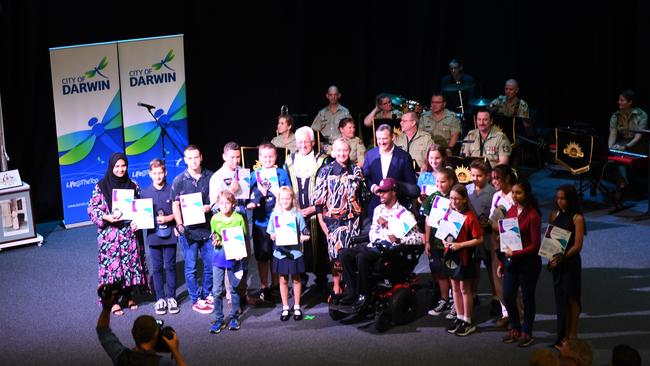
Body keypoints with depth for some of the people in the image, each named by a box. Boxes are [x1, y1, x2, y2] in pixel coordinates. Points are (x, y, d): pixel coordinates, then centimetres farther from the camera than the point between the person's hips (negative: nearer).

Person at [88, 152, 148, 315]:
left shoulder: (133, 186, 6)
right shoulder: (101, 187, -3)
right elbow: (92, 209, -4)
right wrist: (107, 217, -18)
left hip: (130, 233, 3)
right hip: (110, 234, -3)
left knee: (131, 263, 6)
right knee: (112, 264, -2)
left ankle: (128, 296, 22)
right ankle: (114, 301, 7)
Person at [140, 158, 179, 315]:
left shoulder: (172, 190, -2)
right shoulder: (145, 192, 2)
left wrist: (168, 218, -14)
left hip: (169, 234, -1)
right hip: (153, 235, 1)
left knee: (170, 266, 5)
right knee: (157, 268, 7)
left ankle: (171, 298, 15)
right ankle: (160, 298, 15)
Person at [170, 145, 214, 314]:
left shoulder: (210, 177, 2)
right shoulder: (179, 180, -2)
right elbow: (175, 205, 0)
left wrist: (210, 207, -11)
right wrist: (180, 225, -12)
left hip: (208, 228, 2)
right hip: (189, 230, -2)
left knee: (211, 264, 9)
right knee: (191, 267, 4)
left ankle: (207, 294, 27)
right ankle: (196, 300, 14)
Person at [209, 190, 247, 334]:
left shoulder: (238, 218, -4)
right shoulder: (214, 219, 1)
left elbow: (244, 237, 1)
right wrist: (215, 240, -10)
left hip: (234, 257, -1)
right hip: (219, 257, 1)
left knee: (234, 289, 9)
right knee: (217, 290, 0)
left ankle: (234, 318, 21)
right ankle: (218, 320, 8)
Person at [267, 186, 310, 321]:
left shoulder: (298, 215, -3)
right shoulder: (275, 215, 2)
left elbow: (303, 233, -1)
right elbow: (271, 234, 6)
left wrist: (303, 237, -22)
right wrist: (274, 236, -15)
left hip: (295, 252, -1)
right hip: (280, 252, 1)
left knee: (296, 279, 9)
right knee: (283, 280, 9)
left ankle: (297, 307, 21)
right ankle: (285, 308, 20)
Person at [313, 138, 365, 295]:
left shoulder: (356, 171, 6)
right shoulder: (326, 171, -1)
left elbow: (363, 195, 14)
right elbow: (318, 198, -1)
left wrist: (360, 215, 11)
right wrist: (321, 220, -5)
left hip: (352, 219, 2)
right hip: (333, 219, -2)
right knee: (336, 252, -5)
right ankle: (337, 288, 2)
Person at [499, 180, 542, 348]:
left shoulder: (533, 215, -16)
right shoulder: (511, 211, 4)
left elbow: (535, 245, -15)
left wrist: (515, 254, -18)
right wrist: (502, 263, 10)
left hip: (528, 262, -6)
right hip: (511, 261, 6)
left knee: (527, 297, 8)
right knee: (508, 296, 10)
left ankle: (526, 332, 23)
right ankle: (515, 329, 29)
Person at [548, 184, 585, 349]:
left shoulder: (577, 218, -9)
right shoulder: (555, 215, 7)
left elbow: (577, 246, -12)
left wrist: (562, 258, -18)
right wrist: (551, 258, -7)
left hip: (571, 262, -5)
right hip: (556, 262, 5)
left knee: (571, 298, 2)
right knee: (560, 297, 8)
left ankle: (572, 335, 10)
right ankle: (565, 334, 16)